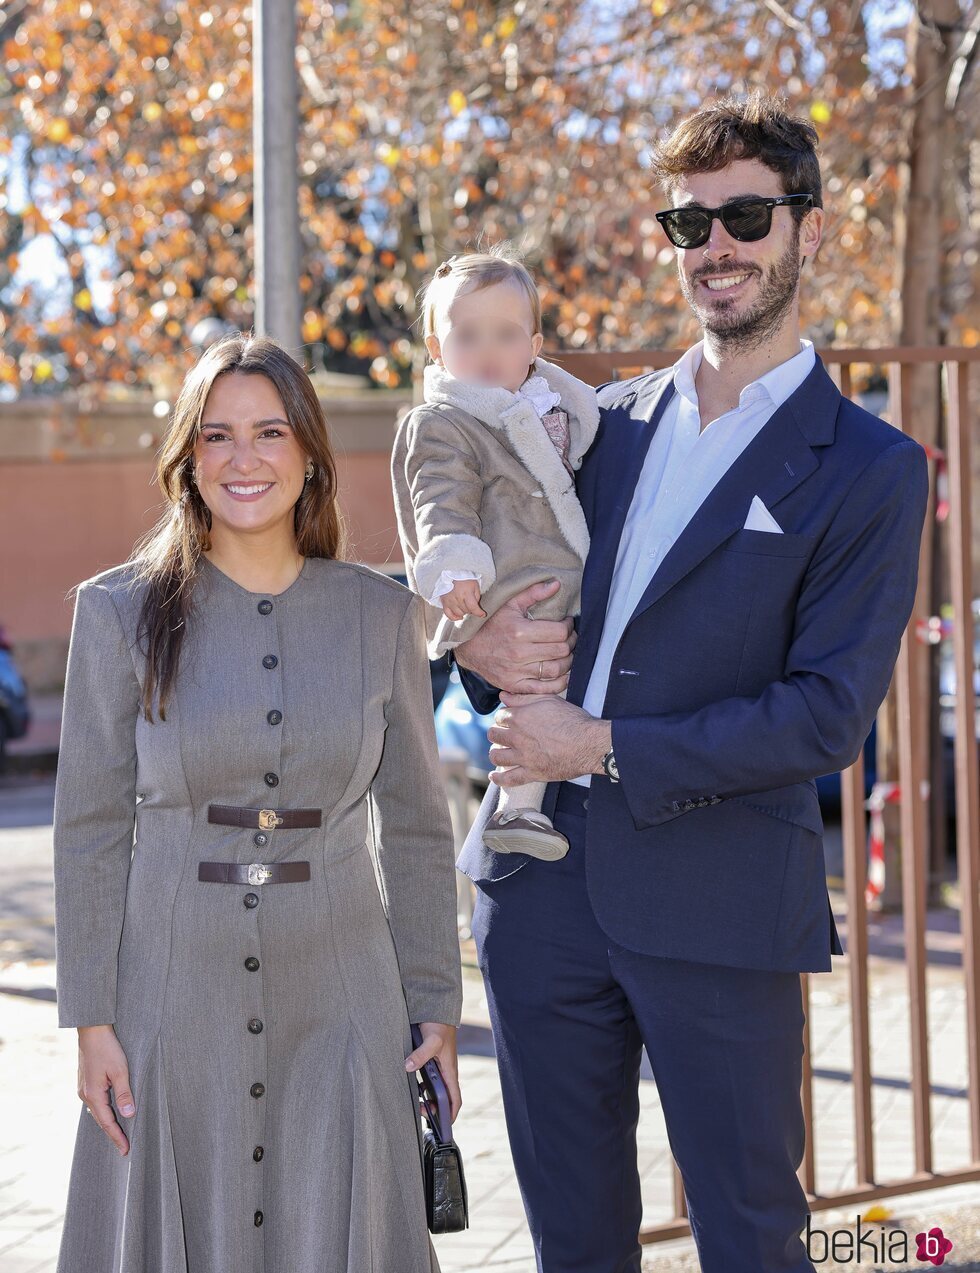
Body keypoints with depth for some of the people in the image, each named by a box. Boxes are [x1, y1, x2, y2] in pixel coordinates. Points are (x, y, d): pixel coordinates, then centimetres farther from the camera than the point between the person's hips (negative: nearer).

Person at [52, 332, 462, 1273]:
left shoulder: (381, 614, 3)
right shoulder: (121, 612, -2)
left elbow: (414, 826, 7)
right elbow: (90, 829, -1)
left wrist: (435, 1006, 4)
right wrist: (91, 1020, -5)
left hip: (339, 1004, 1)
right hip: (176, 1003, -1)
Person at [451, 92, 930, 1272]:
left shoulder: (868, 470, -4)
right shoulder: (605, 422, 12)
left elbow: (830, 714, -12)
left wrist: (608, 749, -16)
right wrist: (481, 644, -5)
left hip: (719, 901, -5)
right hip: (541, 881, 5)